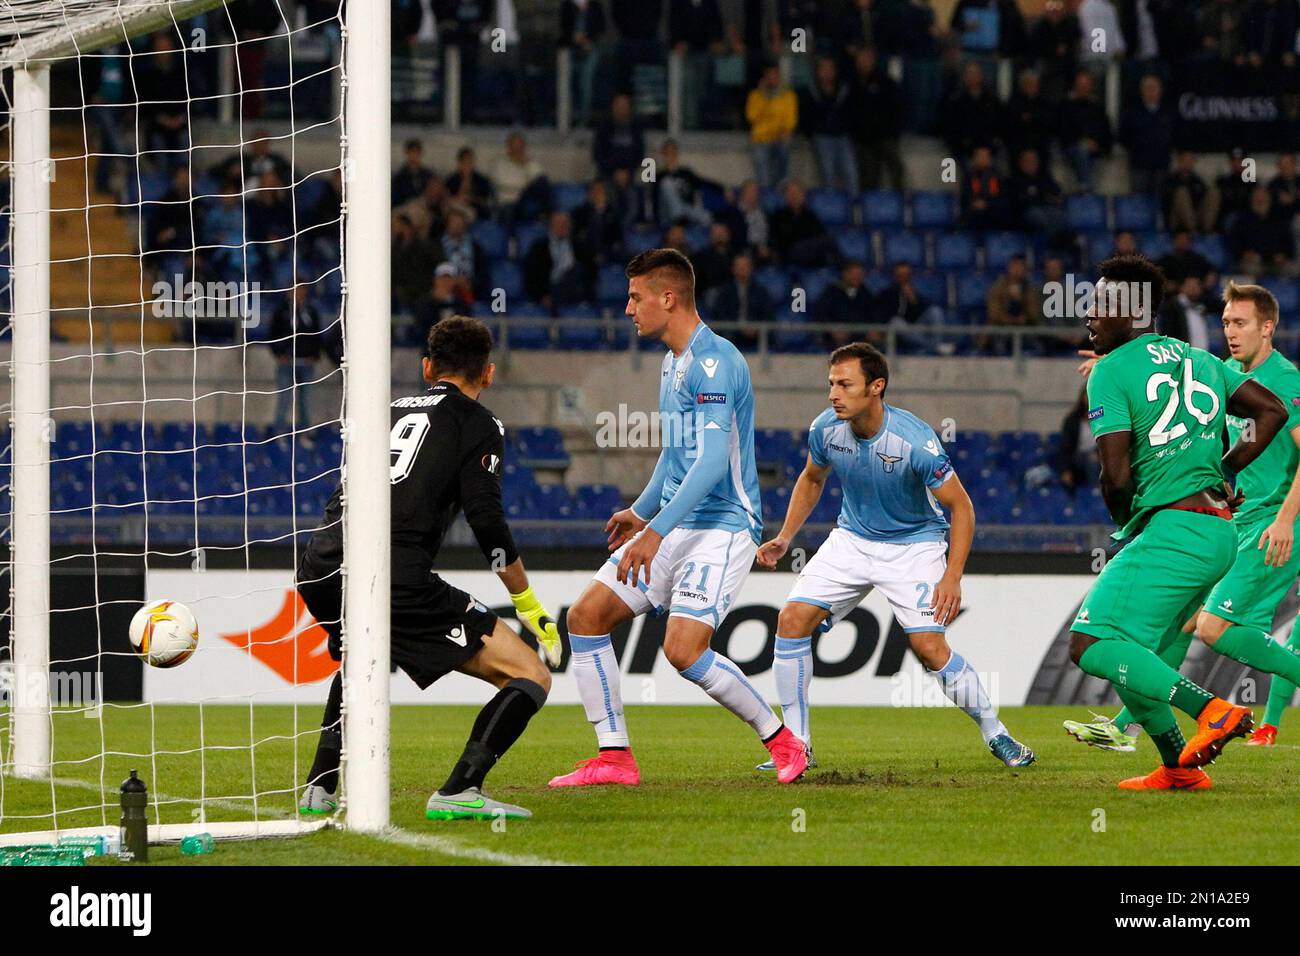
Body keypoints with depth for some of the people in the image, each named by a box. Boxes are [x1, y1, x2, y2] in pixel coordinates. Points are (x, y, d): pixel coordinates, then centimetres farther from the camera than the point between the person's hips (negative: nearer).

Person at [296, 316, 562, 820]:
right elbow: (487, 521, -3)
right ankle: (459, 792, -15)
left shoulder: (390, 409, 26)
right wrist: (528, 605, 5)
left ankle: (319, 788, 28)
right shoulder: (479, 424, 9)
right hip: (397, 579, -7)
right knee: (530, 676, 1)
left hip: (319, 569, 7)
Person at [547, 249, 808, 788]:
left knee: (683, 649, -21)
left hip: (722, 526, -10)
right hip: (672, 526, 10)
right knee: (586, 616, 0)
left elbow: (713, 460, -27)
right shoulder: (674, 361, 14)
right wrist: (641, 511, 36)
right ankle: (614, 758, 3)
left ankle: (782, 741, -3)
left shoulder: (714, 362, -18)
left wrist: (657, 530, -31)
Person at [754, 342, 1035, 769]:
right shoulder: (825, 429, -13)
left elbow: (960, 505, -18)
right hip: (852, 539, 5)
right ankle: (795, 745, -1)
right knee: (793, 619, -10)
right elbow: (812, 479, 10)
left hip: (913, 545, -5)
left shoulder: (914, 439, -28)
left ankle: (996, 734, 4)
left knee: (930, 646, -18)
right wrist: (785, 538, 1)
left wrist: (952, 577, -25)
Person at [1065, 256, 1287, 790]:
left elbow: (1117, 474, -14)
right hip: (1220, 534, 9)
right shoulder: (1199, 360, 16)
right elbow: (1273, 411, 20)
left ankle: (1210, 709, -22)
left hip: (1172, 530, -9)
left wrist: (1123, 519, 7)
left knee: (1091, 646, -13)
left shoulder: (1110, 372, -7)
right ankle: (1178, 768, 18)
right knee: (1132, 655, 19)